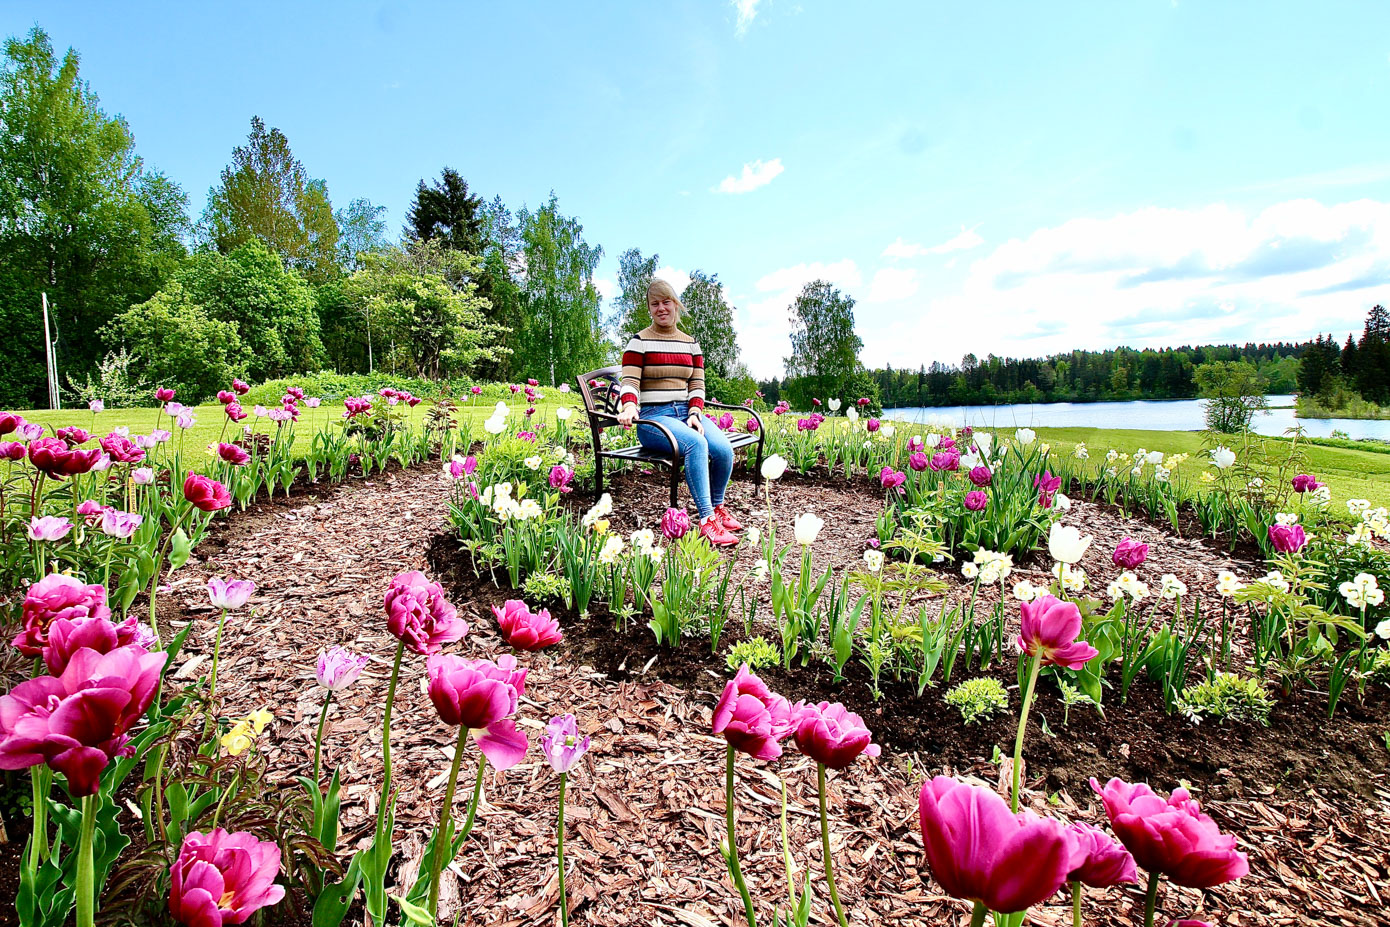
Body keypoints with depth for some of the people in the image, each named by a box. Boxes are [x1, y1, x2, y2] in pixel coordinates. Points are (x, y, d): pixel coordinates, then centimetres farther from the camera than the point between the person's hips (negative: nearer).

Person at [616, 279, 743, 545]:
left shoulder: (691, 344, 17)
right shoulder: (639, 342, 3)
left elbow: (697, 385, 12)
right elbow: (630, 383, -7)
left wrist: (695, 414, -7)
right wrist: (629, 407, -29)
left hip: (686, 412, 5)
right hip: (653, 416, -4)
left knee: (724, 449, -23)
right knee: (696, 443, -36)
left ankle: (717, 506, 5)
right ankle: (707, 521, -32)